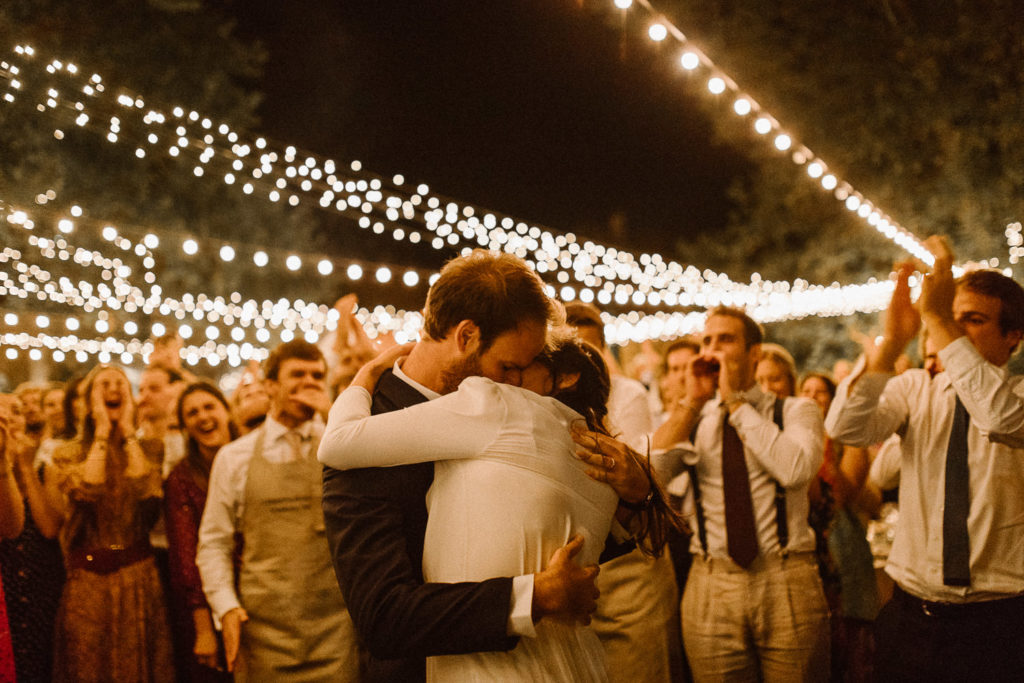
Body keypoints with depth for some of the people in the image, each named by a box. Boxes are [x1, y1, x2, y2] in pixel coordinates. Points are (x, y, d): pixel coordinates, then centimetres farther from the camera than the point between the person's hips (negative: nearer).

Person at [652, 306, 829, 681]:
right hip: (711, 585, 1)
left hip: (786, 580, -1)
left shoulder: (795, 411, 5)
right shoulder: (691, 419, 10)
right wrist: (693, 403, -7)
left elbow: (795, 470, -16)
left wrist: (735, 402, -10)